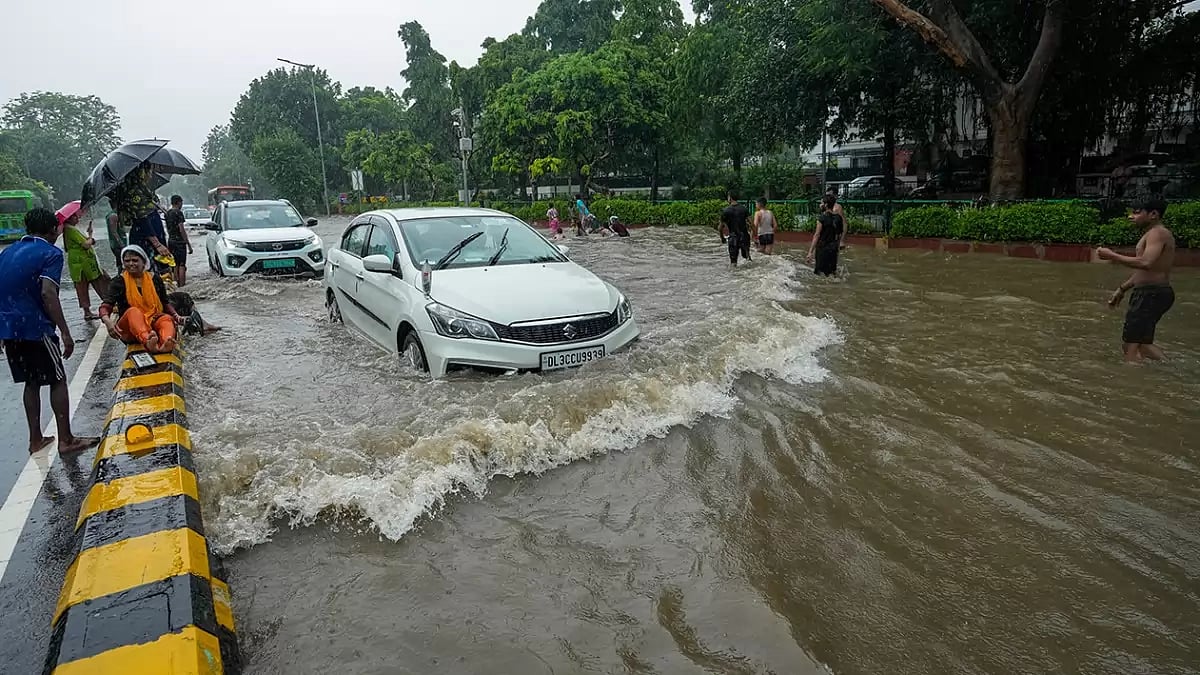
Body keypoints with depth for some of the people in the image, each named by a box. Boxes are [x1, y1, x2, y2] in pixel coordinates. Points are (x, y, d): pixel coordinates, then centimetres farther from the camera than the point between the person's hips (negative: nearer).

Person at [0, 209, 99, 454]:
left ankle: (36, 439, 21)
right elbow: (47, 293, -20)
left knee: (31, 381, 17)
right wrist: (65, 332, -19)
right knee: (58, 380, 4)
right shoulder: (50, 253, -8)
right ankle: (66, 439, 6)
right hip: (35, 326, -7)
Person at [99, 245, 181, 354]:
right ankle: (147, 343, -67)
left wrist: (175, 315, -7)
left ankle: (166, 345, -66)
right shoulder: (119, 282, 1)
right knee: (133, 312, -34)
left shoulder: (155, 279, 8)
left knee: (166, 319, -30)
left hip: (152, 322, 2)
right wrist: (108, 322, -32)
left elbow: (165, 303, 15)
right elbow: (106, 306, -10)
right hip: (129, 330, -2)